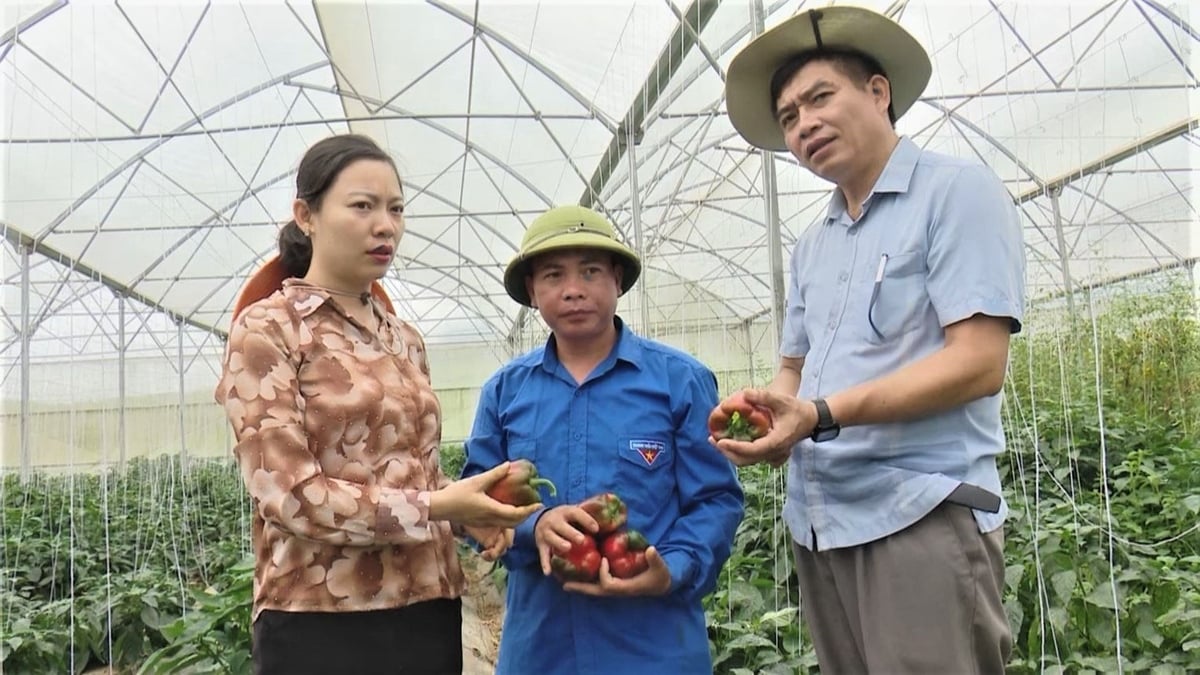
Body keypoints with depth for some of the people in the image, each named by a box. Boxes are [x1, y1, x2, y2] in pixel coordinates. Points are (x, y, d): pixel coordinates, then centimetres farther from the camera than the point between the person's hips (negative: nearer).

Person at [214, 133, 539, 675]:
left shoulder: (406, 341, 13)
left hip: (429, 610, 6)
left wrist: (467, 513, -2)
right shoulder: (267, 329, -6)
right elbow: (286, 492, -15)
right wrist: (434, 507, -22)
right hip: (322, 621, -6)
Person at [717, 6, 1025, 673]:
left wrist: (823, 415, -22)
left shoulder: (957, 191, -6)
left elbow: (979, 363, -16)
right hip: (818, 523, 7)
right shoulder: (811, 246, 16)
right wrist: (763, 410, -5)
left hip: (922, 516, -7)